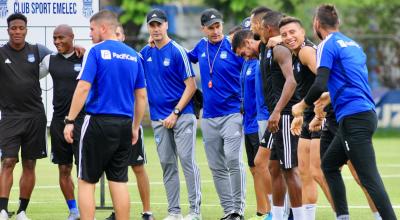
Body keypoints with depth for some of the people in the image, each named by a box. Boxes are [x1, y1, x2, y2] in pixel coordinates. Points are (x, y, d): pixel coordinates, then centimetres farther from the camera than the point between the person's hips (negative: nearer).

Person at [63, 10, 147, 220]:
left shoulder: (96, 52, -7)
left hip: (99, 123, -5)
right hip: (124, 124, 5)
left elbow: (83, 87, -15)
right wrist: (135, 127, 19)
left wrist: (70, 121, -12)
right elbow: (141, 96, 13)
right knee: (119, 181, 8)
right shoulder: (133, 55, 10)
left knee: (86, 181, 2)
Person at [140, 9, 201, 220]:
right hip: (158, 119, 5)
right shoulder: (145, 53, 9)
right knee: (167, 164, 6)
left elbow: (191, 86, -9)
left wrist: (175, 113, -14)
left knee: (187, 161, -9)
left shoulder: (177, 52, -7)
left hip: (182, 115, -5)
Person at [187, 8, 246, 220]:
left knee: (233, 160, -17)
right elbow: (187, 58, 29)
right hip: (208, 116, 6)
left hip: (232, 113, -6)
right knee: (217, 167, 7)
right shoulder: (201, 46, 8)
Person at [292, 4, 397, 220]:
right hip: (365, 113, 9)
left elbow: (319, 86, -15)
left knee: (369, 177, -13)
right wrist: (327, 98, 37)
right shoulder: (353, 44, 19)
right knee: (329, 164, 18)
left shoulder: (327, 45, -6)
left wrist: (302, 105, 2)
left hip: (353, 118, -9)